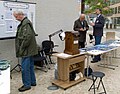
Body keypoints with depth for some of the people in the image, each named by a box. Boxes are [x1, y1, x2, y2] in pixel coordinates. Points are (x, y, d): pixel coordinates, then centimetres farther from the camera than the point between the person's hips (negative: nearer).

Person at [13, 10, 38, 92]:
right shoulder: (24, 22, 15)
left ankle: (27, 85, 9)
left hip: (27, 50, -10)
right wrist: (22, 48, 17)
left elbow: (27, 37, -25)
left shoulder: (26, 23, -17)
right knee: (30, 66, 17)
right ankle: (32, 82, 29)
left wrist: (22, 48, -17)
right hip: (30, 50, 10)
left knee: (25, 68, -2)